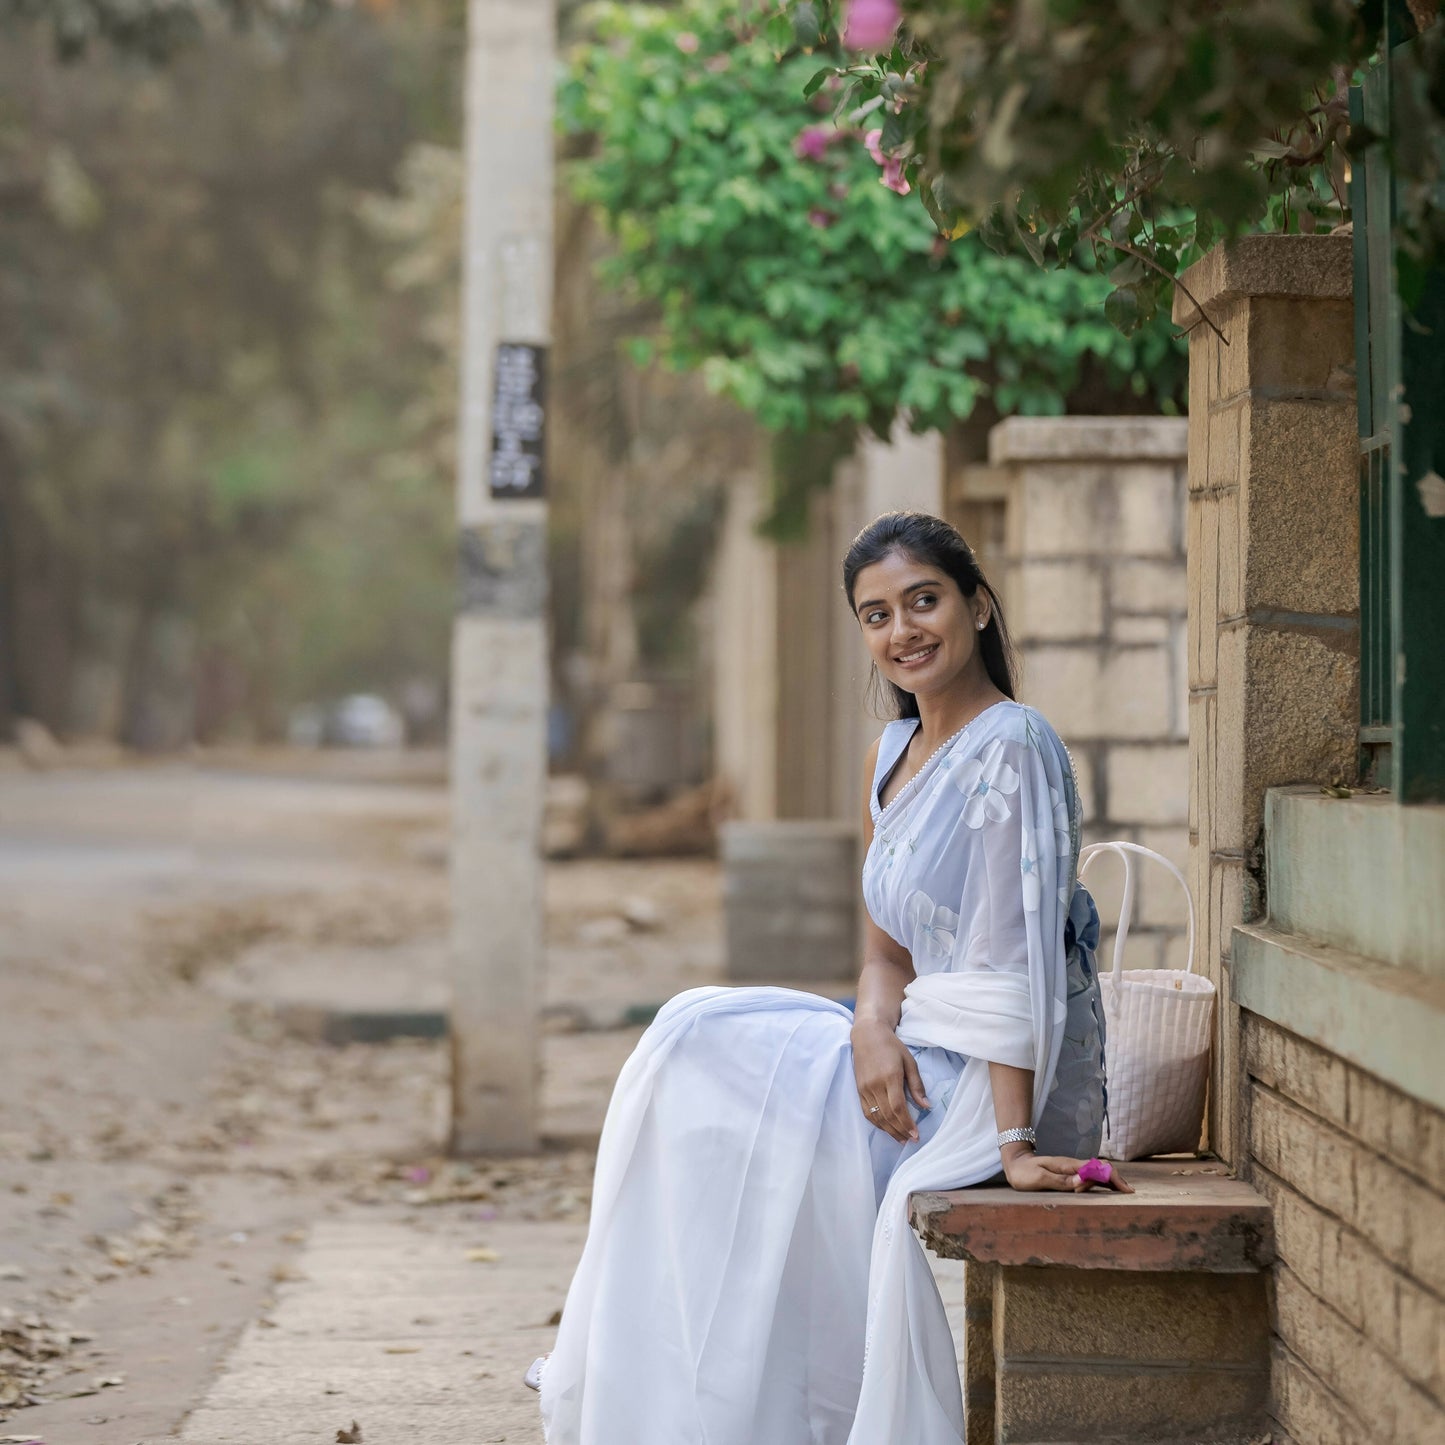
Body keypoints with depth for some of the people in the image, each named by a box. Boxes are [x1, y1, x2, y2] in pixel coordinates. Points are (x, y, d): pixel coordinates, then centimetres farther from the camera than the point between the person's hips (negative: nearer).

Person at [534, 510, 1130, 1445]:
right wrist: (874, 1028, -10)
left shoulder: (1010, 749, -16)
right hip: (924, 1064, 8)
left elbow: (1015, 957, -22)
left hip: (999, 1087, -8)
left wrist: (1013, 1142, -27)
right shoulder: (893, 757, 12)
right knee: (697, 1046, -3)